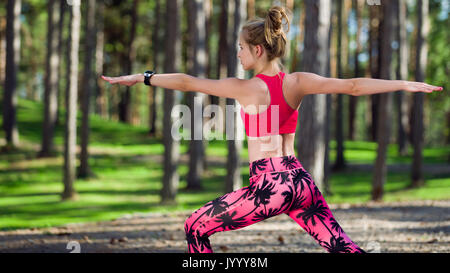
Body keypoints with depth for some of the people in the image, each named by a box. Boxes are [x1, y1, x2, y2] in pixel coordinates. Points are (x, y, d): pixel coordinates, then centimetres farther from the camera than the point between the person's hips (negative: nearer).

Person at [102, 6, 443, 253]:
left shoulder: (245, 88, -6)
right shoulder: (298, 82, 3)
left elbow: (186, 82, -4)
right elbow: (353, 86, -2)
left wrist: (142, 77, 4)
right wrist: (405, 84, 1)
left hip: (267, 186, -5)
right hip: (300, 180, 5)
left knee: (195, 228, 11)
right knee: (342, 246, 12)